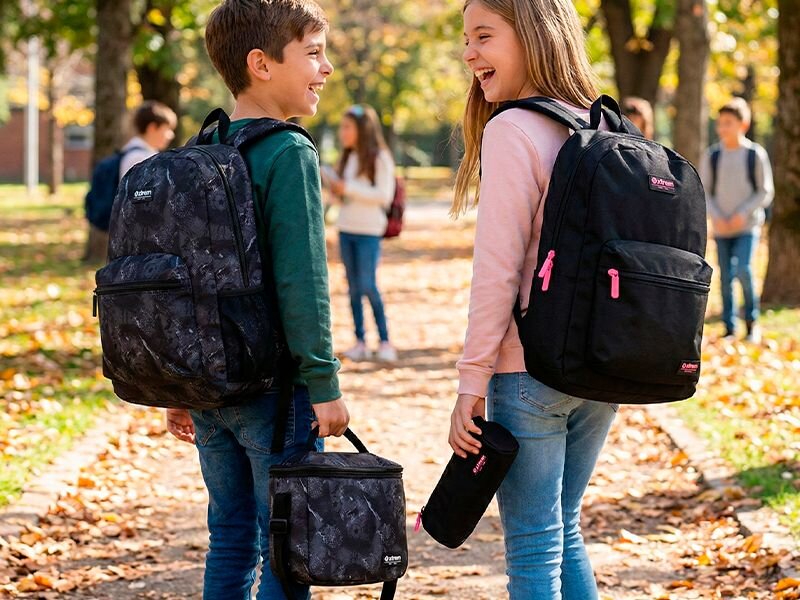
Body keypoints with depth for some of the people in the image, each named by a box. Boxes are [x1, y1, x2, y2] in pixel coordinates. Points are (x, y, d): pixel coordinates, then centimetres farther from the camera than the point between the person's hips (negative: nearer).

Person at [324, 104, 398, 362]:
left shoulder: (380, 158, -7)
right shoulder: (347, 158, 14)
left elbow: (384, 195, -14)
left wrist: (349, 188, -18)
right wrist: (325, 175, 3)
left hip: (369, 231, -7)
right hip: (345, 229, 7)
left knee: (368, 285, -11)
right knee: (353, 287, 5)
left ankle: (385, 341, -4)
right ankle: (360, 342, 7)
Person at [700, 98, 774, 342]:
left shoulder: (756, 154, -3)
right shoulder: (712, 155, 1)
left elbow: (765, 192, 0)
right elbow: (704, 192, 5)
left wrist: (743, 214, -12)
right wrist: (716, 217, -9)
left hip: (747, 226, -2)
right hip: (721, 228, 2)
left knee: (743, 270, -18)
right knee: (726, 278, 2)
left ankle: (752, 322, -1)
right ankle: (729, 328, 11)